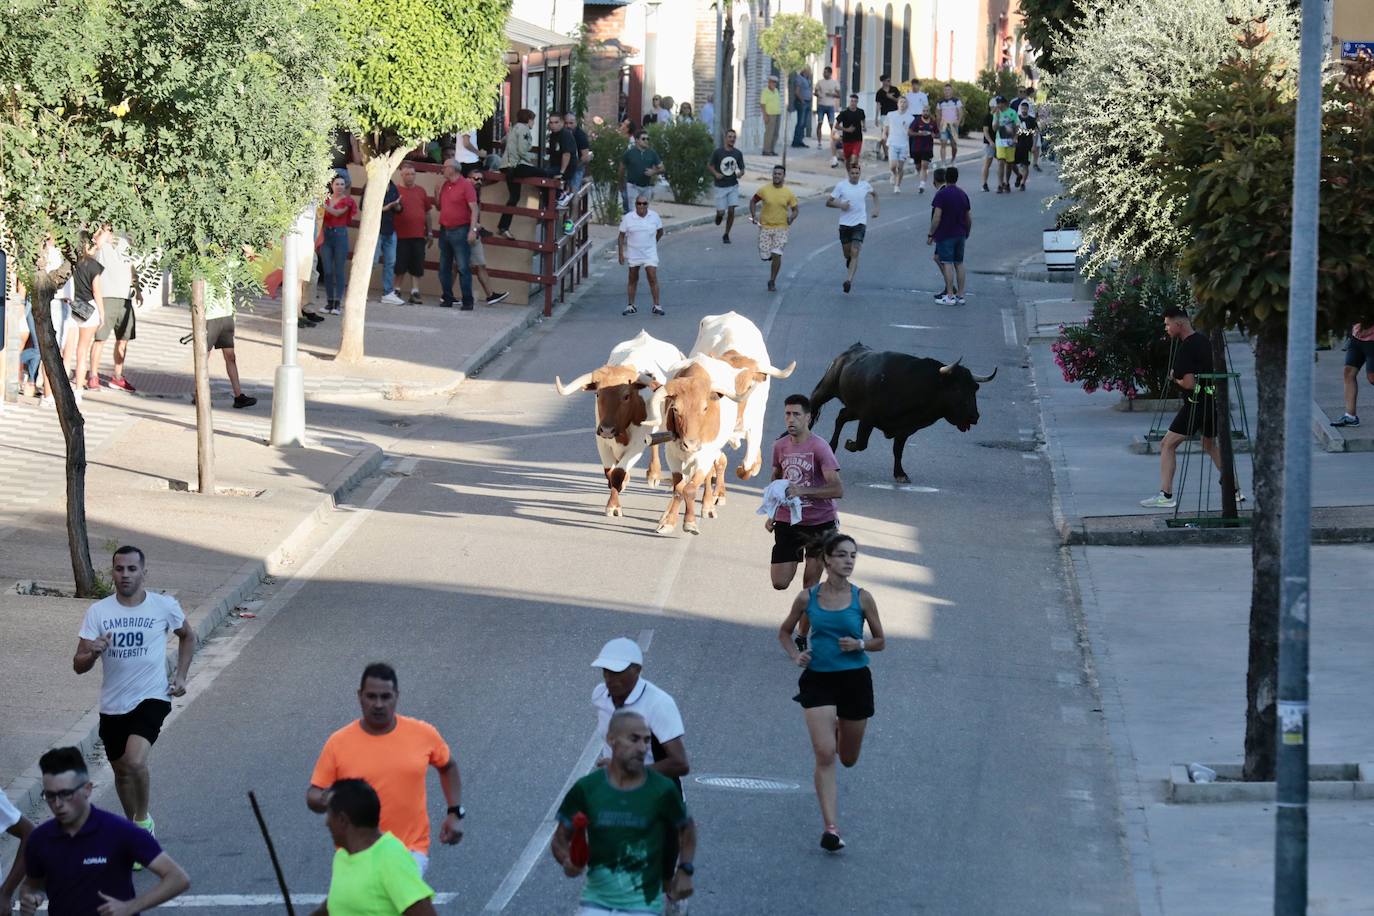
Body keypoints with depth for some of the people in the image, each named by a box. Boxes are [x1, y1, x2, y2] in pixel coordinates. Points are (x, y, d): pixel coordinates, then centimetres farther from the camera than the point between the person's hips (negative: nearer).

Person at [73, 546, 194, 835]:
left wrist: (181, 676, 5)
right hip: (112, 706, 3)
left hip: (151, 699, -3)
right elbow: (78, 666, -6)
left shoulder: (164, 606, -6)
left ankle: (143, 819, 0)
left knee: (136, 761, -25)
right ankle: (133, 824, 42)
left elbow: (187, 637, 16)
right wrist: (93, 652, -28)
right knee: (122, 770, 17)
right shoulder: (98, 612, -5)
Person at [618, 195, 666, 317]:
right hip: (633, 255, 0)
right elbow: (621, 236, -3)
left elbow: (660, 231, 14)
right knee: (633, 280, 10)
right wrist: (621, 253, -7)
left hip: (650, 254, 0)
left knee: (653, 278, -9)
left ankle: (657, 306, -4)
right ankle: (631, 306, 19)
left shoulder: (654, 216, -2)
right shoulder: (628, 218, -6)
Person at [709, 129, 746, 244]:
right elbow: (710, 165, 5)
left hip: (733, 186, 2)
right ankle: (719, 215, 36)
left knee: (731, 211, -7)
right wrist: (715, 174, -13)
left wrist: (740, 173, -13)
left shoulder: (738, 153, 2)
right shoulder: (718, 152, -6)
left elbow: (742, 168, 10)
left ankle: (726, 235, 9)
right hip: (721, 187, -2)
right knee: (721, 212, -4)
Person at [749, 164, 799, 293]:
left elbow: (795, 210, 7)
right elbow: (753, 201, 11)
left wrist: (791, 218, -13)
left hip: (781, 228, -1)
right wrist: (754, 216, -2)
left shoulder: (788, 193, -3)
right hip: (765, 227, 1)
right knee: (764, 256, 0)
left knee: (777, 255, -11)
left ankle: (772, 282, 3)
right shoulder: (764, 190, -4)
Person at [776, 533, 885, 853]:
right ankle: (831, 828, -14)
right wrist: (795, 654, -6)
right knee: (824, 755, -14)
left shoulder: (862, 598, -4)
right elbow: (784, 632, 12)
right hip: (818, 679, -1)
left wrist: (860, 644, -14)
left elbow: (880, 642, 6)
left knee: (848, 759, 16)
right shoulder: (807, 598, -3)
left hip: (855, 680, 1)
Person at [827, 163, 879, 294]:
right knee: (847, 253, 11)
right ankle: (849, 260, 47)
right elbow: (829, 202, -1)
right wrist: (840, 205, -19)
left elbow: (874, 194, 24)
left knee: (854, 253, -14)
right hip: (845, 223, 1)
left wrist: (876, 208, 11)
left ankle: (849, 280, -21)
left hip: (860, 223, -1)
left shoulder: (865, 185, 1)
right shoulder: (841, 186, -3)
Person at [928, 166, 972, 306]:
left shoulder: (941, 194, -12)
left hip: (945, 235, -6)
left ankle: (950, 295, -7)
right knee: (959, 263, 10)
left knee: (947, 263, -5)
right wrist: (967, 233, 26)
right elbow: (969, 218, 13)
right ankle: (960, 295, 12)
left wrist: (930, 235, -9)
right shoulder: (962, 194, 9)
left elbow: (937, 217, -17)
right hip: (960, 234, 6)